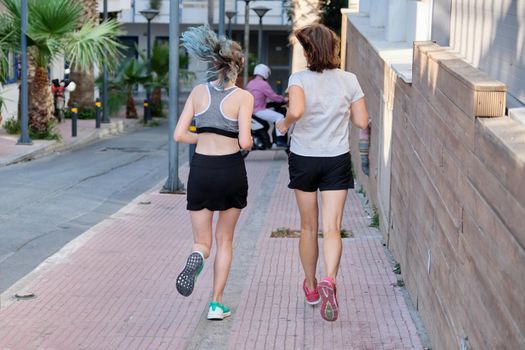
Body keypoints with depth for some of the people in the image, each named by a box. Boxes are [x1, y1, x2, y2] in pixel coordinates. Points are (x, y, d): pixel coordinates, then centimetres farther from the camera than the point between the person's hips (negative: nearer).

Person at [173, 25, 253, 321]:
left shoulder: (199, 92, 2)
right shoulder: (242, 97, -8)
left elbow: (180, 134, -1)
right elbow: (244, 141, -15)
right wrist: (248, 143, 8)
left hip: (201, 170, 2)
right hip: (231, 169, -2)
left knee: (203, 242, 12)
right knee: (225, 240, 17)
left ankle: (197, 257, -26)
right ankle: (217, 304, 13)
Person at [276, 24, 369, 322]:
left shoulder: (300, 79, -12)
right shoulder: (348, 80, -5)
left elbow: (296, 110, -31)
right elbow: (362, 121, -2)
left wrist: (284, 124, -11)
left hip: (304, 160, 0)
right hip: (337, 160, 0)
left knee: (308, 227, 15)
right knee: (332, 228, -3)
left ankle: (311, 286, 30)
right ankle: (329, 281, -27)